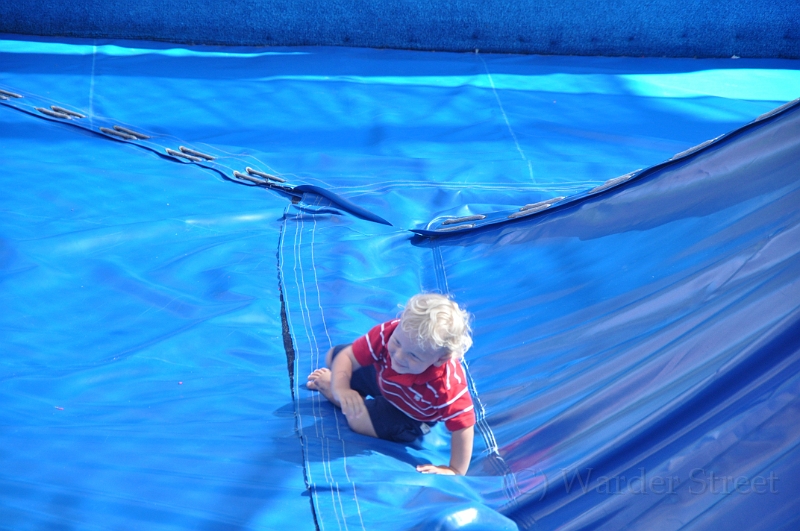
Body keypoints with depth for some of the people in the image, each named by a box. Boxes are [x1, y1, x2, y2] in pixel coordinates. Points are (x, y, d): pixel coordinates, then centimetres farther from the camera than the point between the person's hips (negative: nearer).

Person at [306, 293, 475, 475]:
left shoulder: (447, 385, -50)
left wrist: (455, 471, -32)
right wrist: (340, 388, -52)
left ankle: (327, 388, 15)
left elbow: (463, 426, -39)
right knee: (332, 356, 7)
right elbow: (347, 356, -33)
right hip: (382, 377, 4)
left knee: (359, 420, -19)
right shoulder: (388, 332, -41)